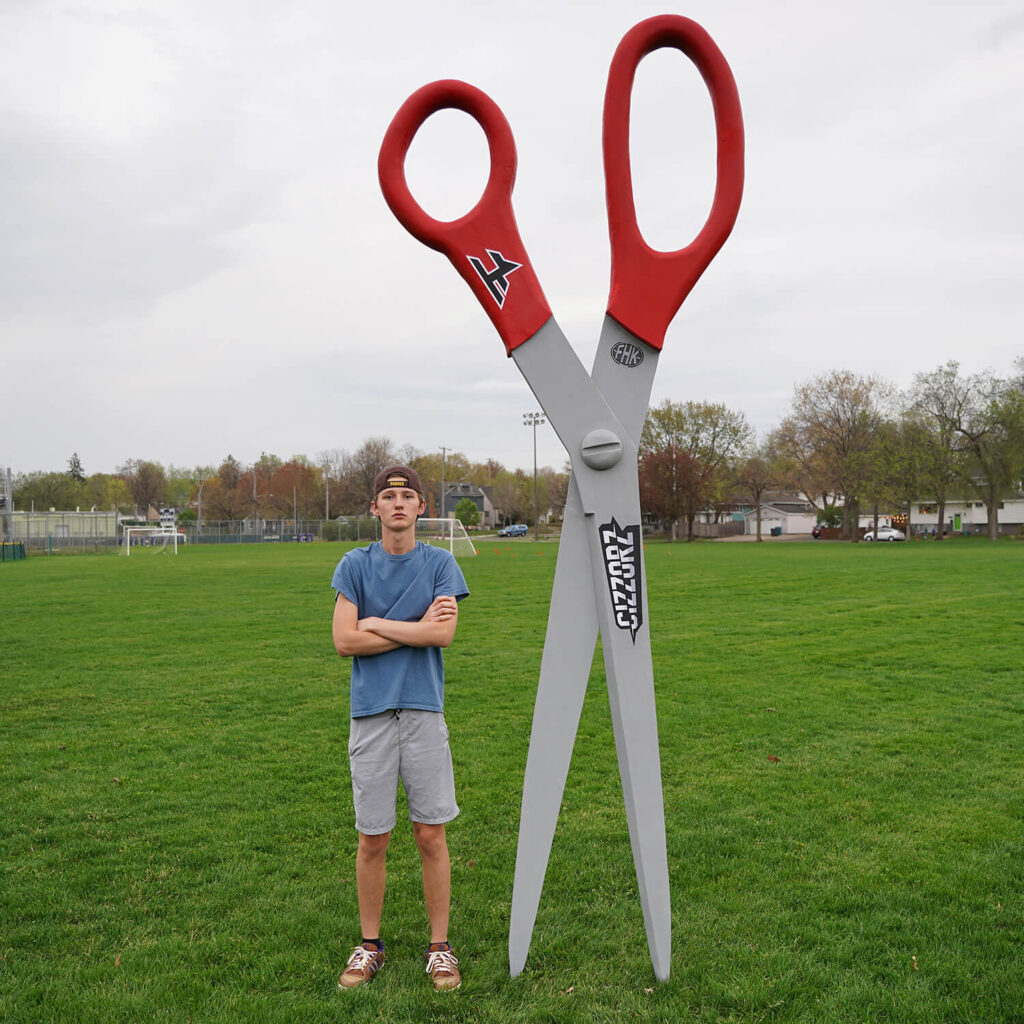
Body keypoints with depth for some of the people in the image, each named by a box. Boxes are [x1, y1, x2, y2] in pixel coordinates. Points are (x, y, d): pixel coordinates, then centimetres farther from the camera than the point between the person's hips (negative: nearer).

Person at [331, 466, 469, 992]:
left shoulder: (440, 563, 4)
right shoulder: (355, 564, 4)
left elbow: (444, 634, -11)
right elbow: (344, 641, -6)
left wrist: (377, 623, -6)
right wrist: (416, 628, -6)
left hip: (424, 709, 0)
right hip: (370, 712, 0)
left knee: (431, 833, 4)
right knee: (372, 838, 7)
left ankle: (439, 947, 18)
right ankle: (370, 945, 24)